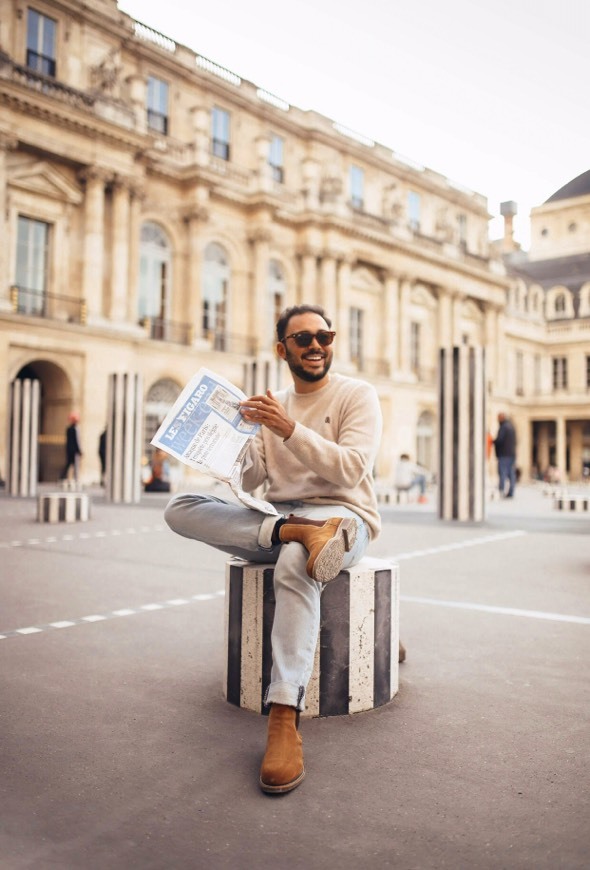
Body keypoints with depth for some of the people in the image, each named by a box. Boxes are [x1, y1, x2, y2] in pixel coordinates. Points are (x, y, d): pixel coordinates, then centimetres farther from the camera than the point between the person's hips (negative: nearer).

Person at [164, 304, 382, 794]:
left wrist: (290, 429, -20)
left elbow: (351, 469, -12)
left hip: (341, 515, -5)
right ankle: (292, 532, -30)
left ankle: (285, 719, -39)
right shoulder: (271, 405, 16)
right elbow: (248, 483, 9)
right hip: (276, 515, 5)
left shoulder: (357, 395, 3)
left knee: (294, 564, -40)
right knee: (181, 508, -17)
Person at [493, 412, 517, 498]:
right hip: (512, 454, 9)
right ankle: (510, 493, 9)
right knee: (511, 474, 7)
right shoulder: (511, 426, 16)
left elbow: (499, 440, -19)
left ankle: (501, 491, -14)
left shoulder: (503, 427, -12)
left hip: (504, 455, -9)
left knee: (502, 474, -9)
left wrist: (493, 441, 0)